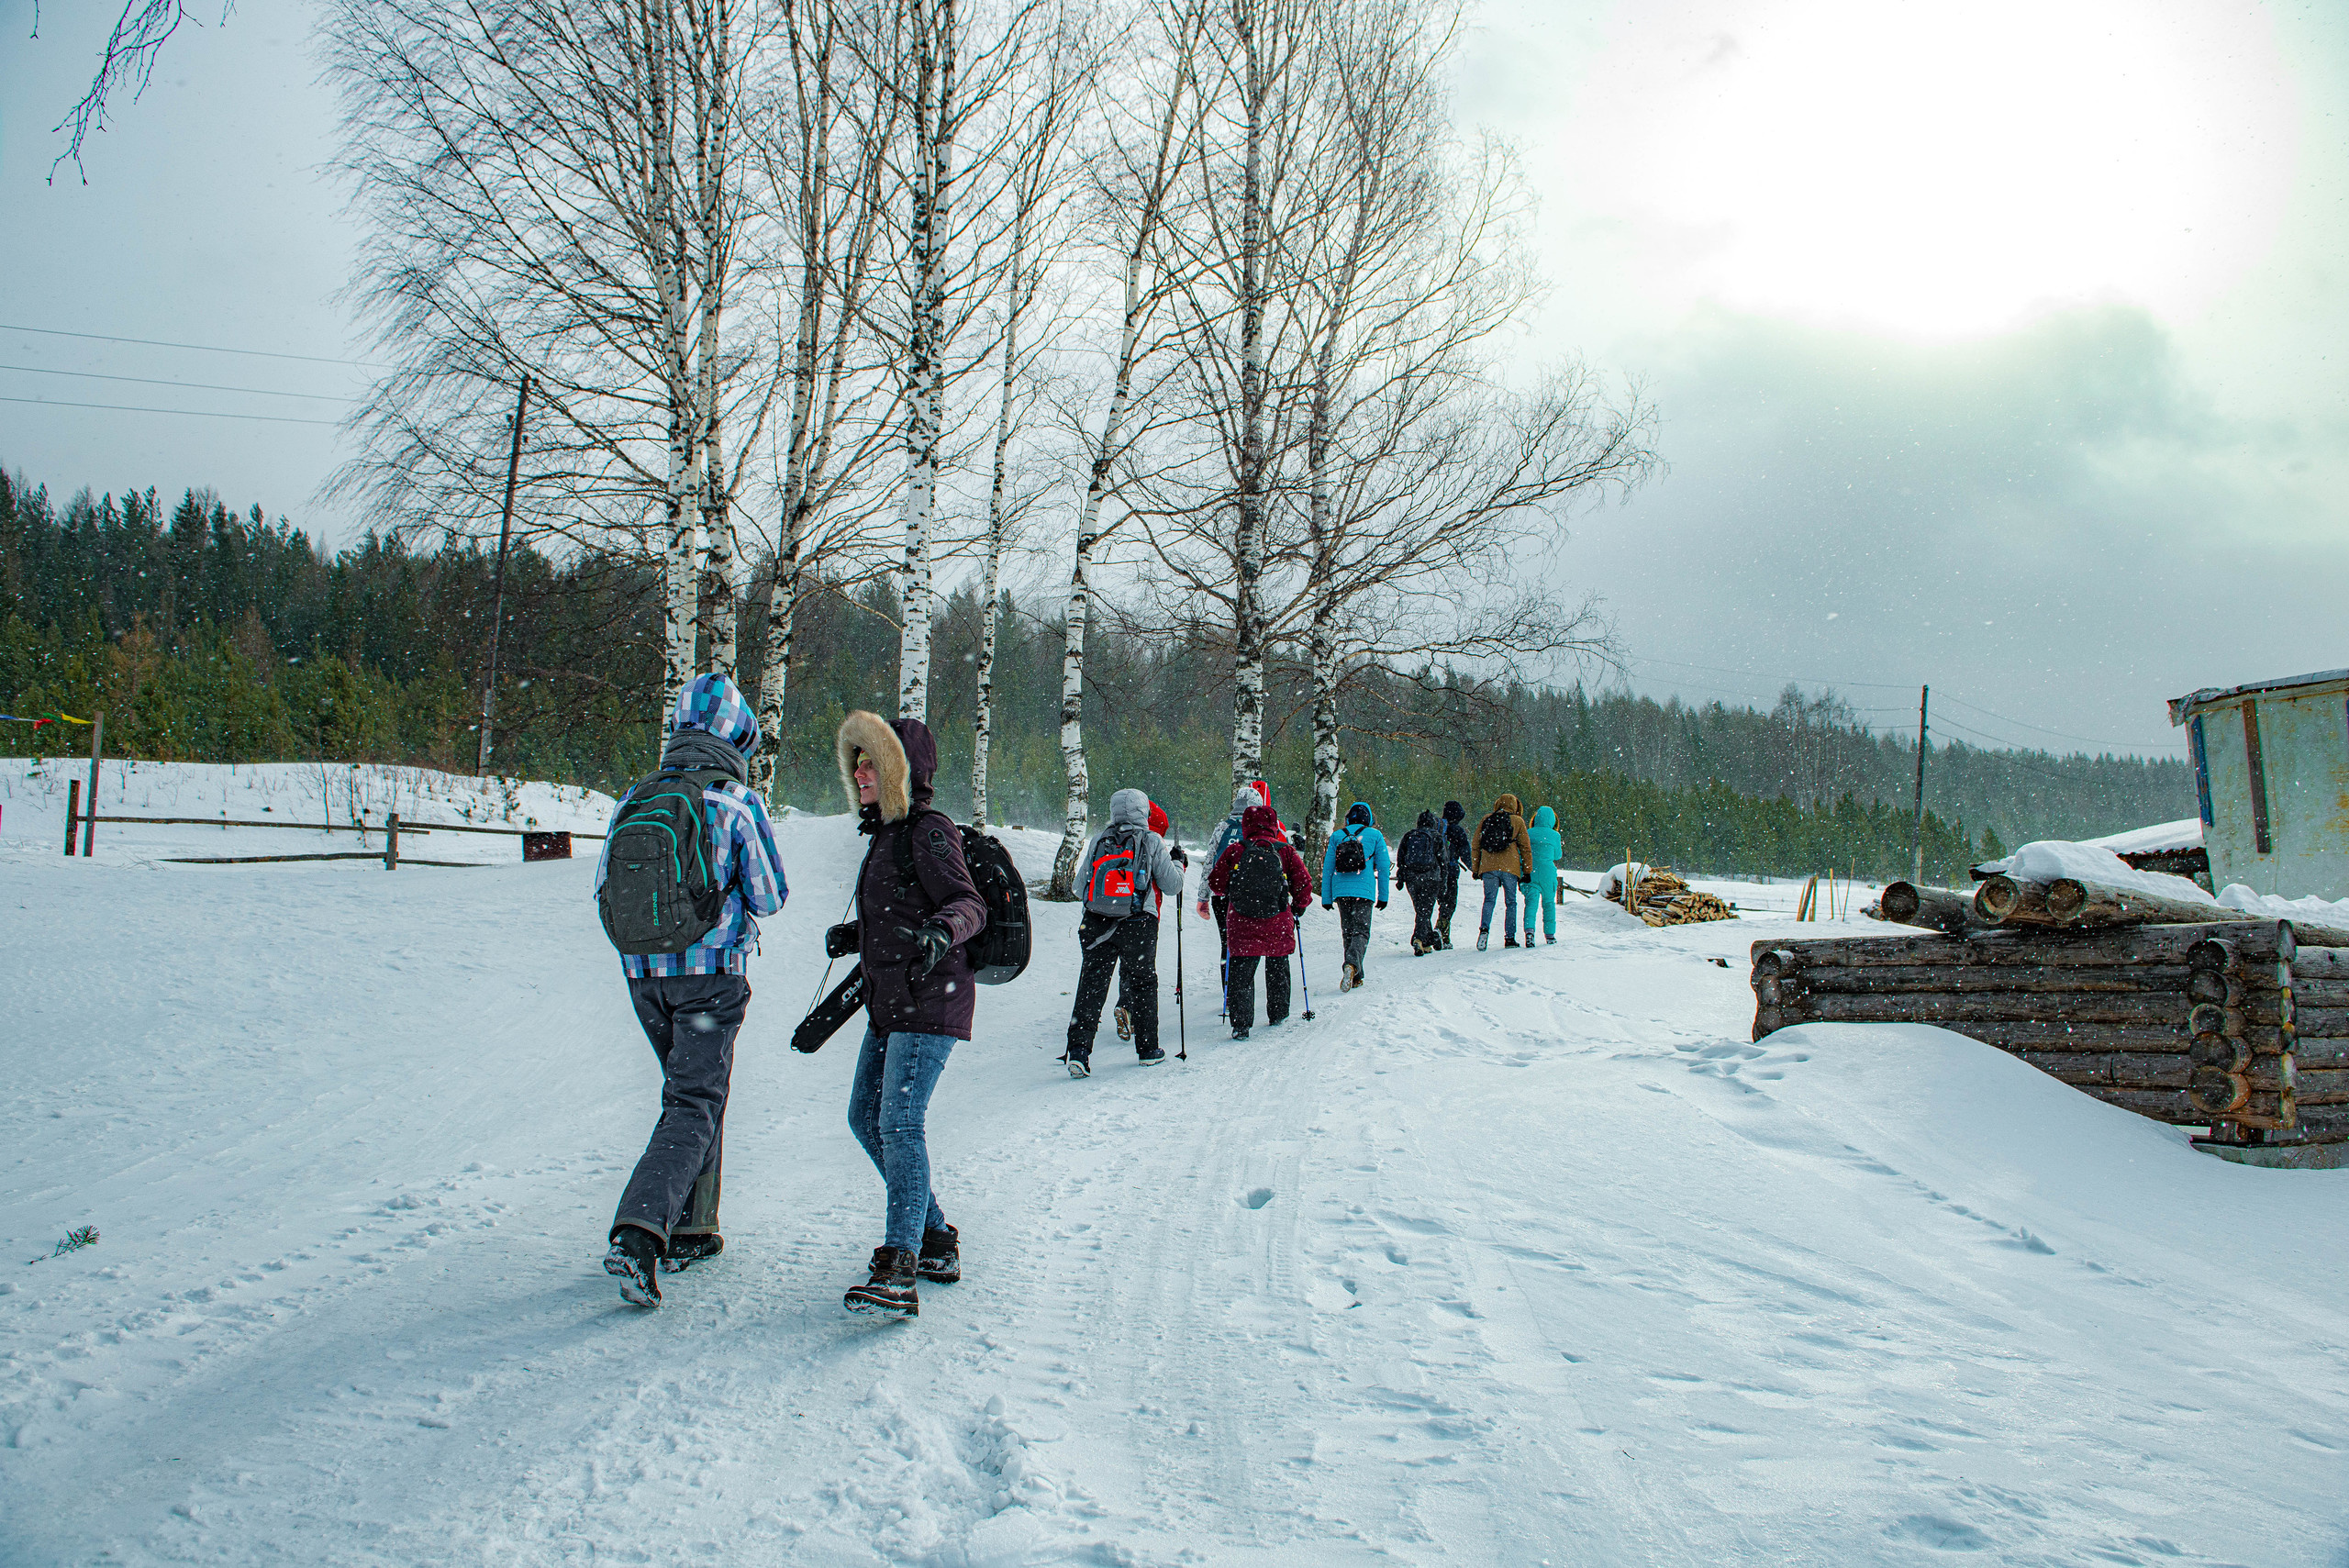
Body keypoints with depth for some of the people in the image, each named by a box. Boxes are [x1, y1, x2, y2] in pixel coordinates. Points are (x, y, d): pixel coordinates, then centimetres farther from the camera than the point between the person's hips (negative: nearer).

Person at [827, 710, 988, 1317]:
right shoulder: (887, 833, 18)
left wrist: (939, 934, -40)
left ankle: (899, 1271, -21)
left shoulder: (928, 830, -10)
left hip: (928, 1001, -10)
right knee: (866, 1117, 13)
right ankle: (934, 1238, 23)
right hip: (889, 1004, 10)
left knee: (900, 1122, -18)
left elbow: (968, 905, -20)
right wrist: (851, 937, 12)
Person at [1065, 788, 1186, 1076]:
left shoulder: (1098, 840, 7)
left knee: (1091, 986, 4)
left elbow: (1081, 885, 12)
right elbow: (1172, 885, 2)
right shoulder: (1152, 841, -2)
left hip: (1096, 923, 2)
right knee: (1143, 983, 13)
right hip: (1138, 924, -2)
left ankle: (1078, 1050, -6)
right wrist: (1178, 865, 21)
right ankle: (1147, 1049, 19)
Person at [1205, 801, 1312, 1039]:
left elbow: (1216, 884, -2)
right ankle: (1278, 1015, 32)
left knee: (1241, 973, 4)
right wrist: (1299, 906, 15)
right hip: (1278, 925, 1)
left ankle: (1241, 1023, -7)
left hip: (1242, 925, -1)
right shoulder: (1286, 852, -5)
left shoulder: (1234, 851, -6)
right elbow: (1304, 884, -4)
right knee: (1277, 970, 20)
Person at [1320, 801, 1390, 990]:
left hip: (1340, 891, 3)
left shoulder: (1336, 836, 9)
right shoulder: (1375, 836, 4)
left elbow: (1327, 868, 9)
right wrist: (1383, 895, 11)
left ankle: (1355, 976, 13)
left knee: (1348, 932, 12)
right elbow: (1383, 867, 5)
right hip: (1363, 891, -3)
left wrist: (1326, 897, 13)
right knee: (1361, 932, -4)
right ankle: (1352, 964, -31)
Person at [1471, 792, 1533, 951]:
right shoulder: (1517, 821, 4)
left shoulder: (1486, 819, 11)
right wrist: (1527, 871, 9)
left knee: (1489, 900, 5)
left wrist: (1476, 869, 18)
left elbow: (1476, 846, 12)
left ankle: (1484, 928, -19)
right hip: (1510, 867, -2)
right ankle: (1510, 938, 4)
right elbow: (1525, 848, 4)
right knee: (1510, 902, 6)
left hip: (1488, 867, 2)